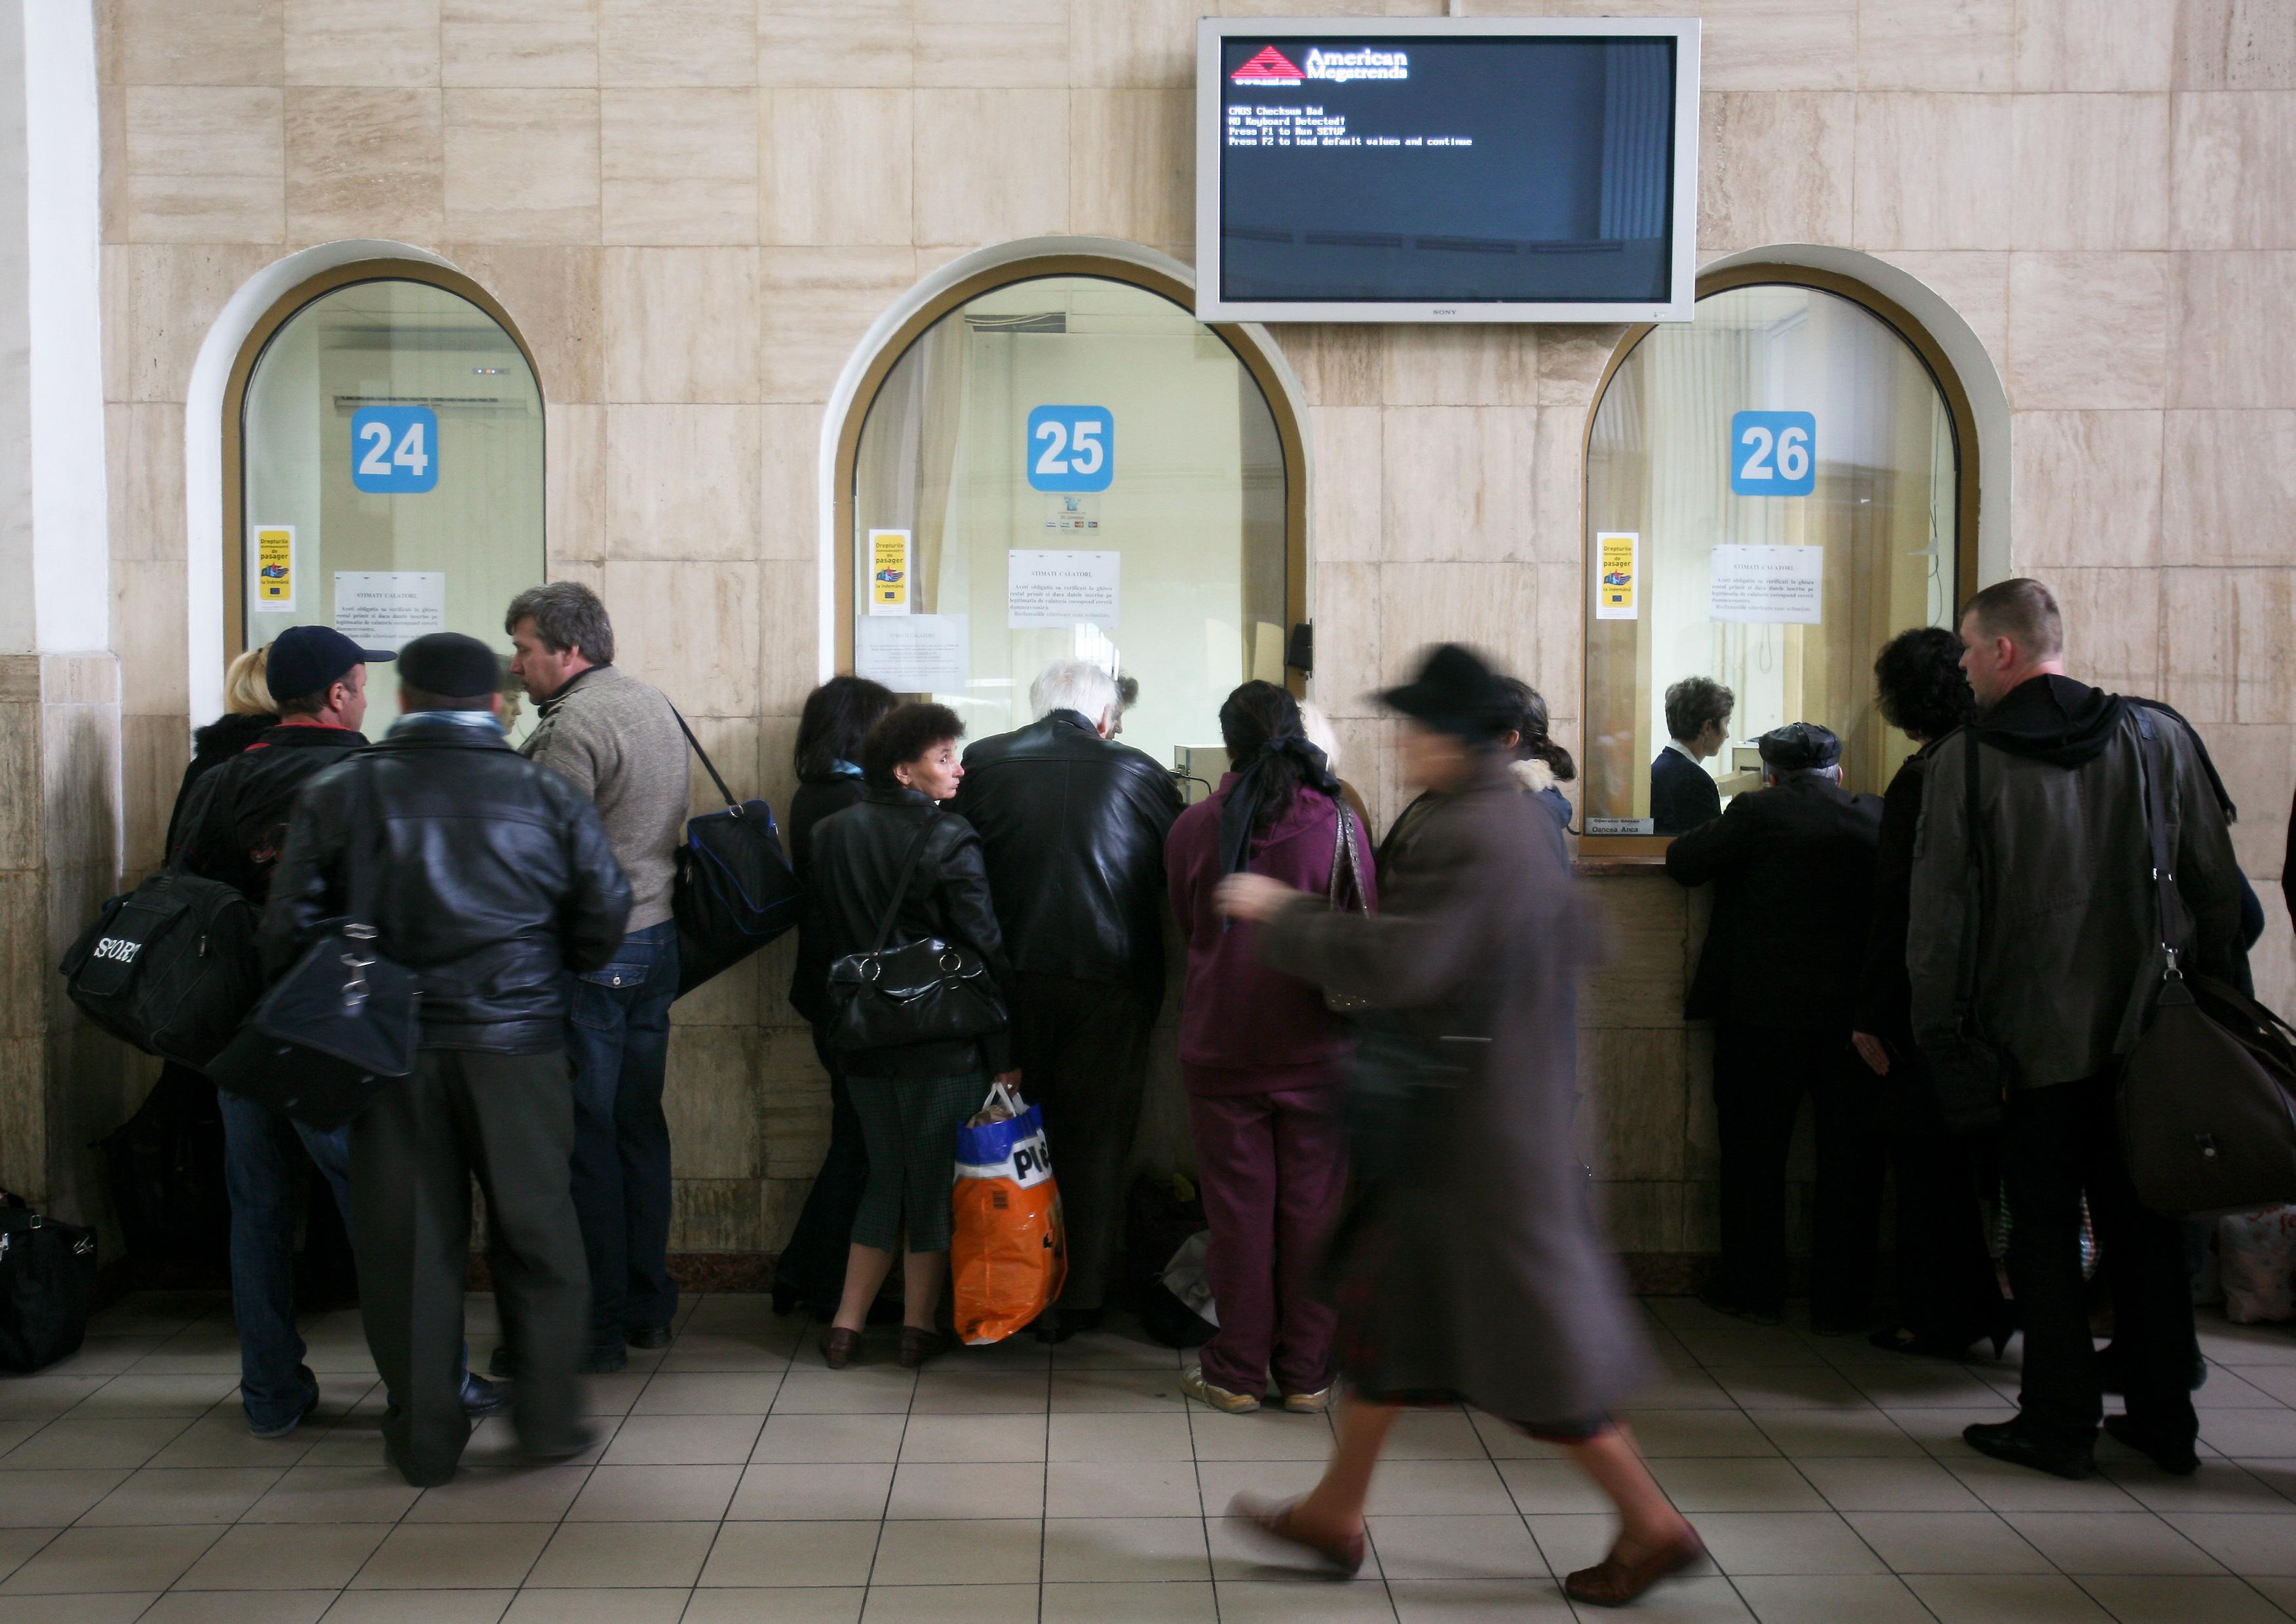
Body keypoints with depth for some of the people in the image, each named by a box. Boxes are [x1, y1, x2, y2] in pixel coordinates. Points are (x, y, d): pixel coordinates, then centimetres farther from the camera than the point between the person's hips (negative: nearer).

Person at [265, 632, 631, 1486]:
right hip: (515, 1042, 0)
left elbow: (289, 927, -1)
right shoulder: (548, 796, 0)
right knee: (535, 1227, 11)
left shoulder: (337, 794, 1)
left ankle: (423, 1434, 18)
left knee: (407, 1238, 9)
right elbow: (604, 918, 1)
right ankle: (548, 1414, 16)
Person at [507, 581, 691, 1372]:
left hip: (592, 955, -9)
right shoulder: (654, 703, 13)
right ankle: (649, 1306, 23)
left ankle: (599, 1326, 6)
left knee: (585, 1138, -1)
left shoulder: (574, 726, -15)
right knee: (639, 1125, 14)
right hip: (657, 936, 9)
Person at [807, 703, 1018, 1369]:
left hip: (864, 1039, 5)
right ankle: (920, 1326, 16)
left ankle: (847, 1323, 16)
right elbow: (985, 951, -14)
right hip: (944, 1040, -5)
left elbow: (823, 938, 11)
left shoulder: (829, 834, 4)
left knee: (885, 1173, 17)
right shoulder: (948, 840, -14)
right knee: (934, 1179, 8)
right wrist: (1004, 1052, -9)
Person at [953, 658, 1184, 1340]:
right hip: (1109, 982, -1)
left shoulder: (982, 763, 0)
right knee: (1095, 1141, 9)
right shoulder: (1137, 773, -3)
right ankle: (1078, 1297, 15)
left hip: (1009, 976, 2)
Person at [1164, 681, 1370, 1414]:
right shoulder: (1339, 824, -6)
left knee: (1237, 1210, 7)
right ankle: (1306, 1373, 16)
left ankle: (1237, 1373, 15)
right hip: (1317, 1050, 0)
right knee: (1312, 1209, 8)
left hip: (1222, 1047, 0)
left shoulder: (1194, 828, -3)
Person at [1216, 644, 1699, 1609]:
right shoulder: (1527, 822, 9)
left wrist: (1280, 912, -16)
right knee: (1383, 1301, 16)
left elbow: (1392, 961, -28)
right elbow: (1570, 945, 20)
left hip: (1478, 1125, -10)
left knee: (1532, 1344, 2)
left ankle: (1652, 1524, 17)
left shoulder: (1469, 836, -22)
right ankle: (1336, 1512, 28)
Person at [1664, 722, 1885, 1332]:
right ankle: (1840, 1300, 16)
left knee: (1755, 1151, 10)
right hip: (1853, 1009, 3)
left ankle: (1755, 1292, 17)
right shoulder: (1874, 817, 2)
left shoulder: (1757, 813, -8)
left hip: (1762, 1010, -3)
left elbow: (1683, 861, 0)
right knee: (1849, 1156, 11)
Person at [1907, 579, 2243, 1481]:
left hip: (2037, 1040, -3)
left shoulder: (1964, 760, -10)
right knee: (2146, 1224, 14)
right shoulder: (2160, 737, 0)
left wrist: (1935, 1029, 0)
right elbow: (2218, 883, 4)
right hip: (2150, 1034, 4)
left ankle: (2059, 1423, 12)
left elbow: (1938, 914, -9)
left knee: (2045, 1229, 7)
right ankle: (2163, 1417, 22)